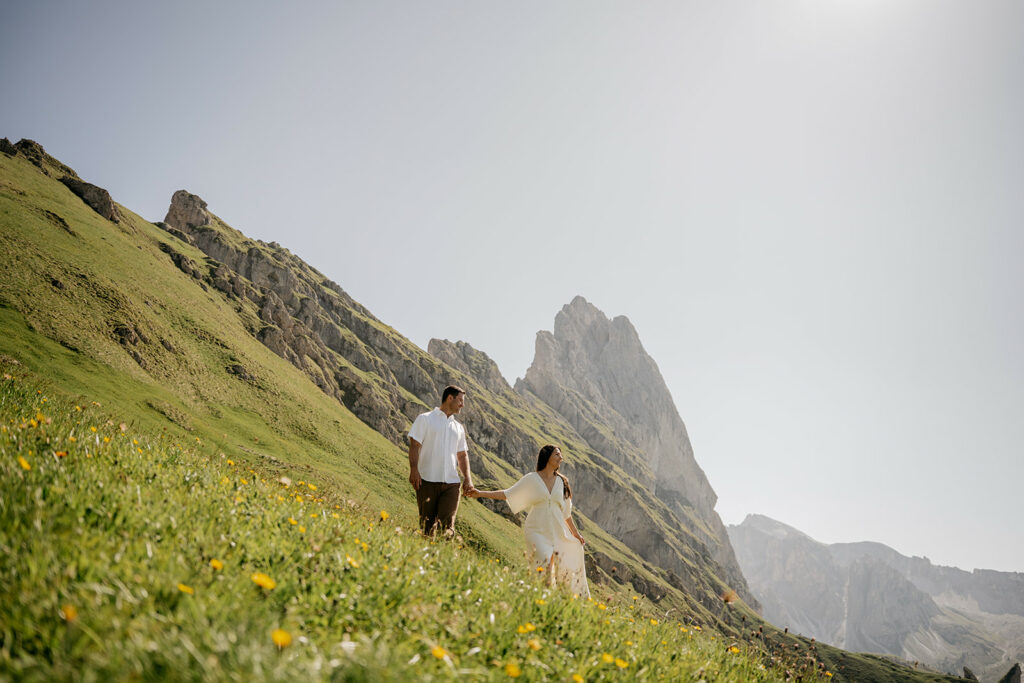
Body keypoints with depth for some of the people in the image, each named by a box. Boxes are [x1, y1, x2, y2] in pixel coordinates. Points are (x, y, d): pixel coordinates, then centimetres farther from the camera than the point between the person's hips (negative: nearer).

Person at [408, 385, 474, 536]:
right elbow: (415, 445, -2)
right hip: (427, 480, -3)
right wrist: (414, 470, -16)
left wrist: (467, 477, 8)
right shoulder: (425, 419, 7)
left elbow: (462, 455, 23)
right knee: (427, 523, -2)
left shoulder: (459, 427, 23)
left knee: (447, 522, -9)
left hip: (451, 482, 4)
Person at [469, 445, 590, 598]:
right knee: (544, 561, -26)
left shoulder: (561, 481, 10)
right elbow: (507, 494, 0)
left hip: (556, 531, 4)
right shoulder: (532, 479, 0)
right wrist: (481, 493, -9)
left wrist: (576, 533, 21)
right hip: (537, 530, -4)